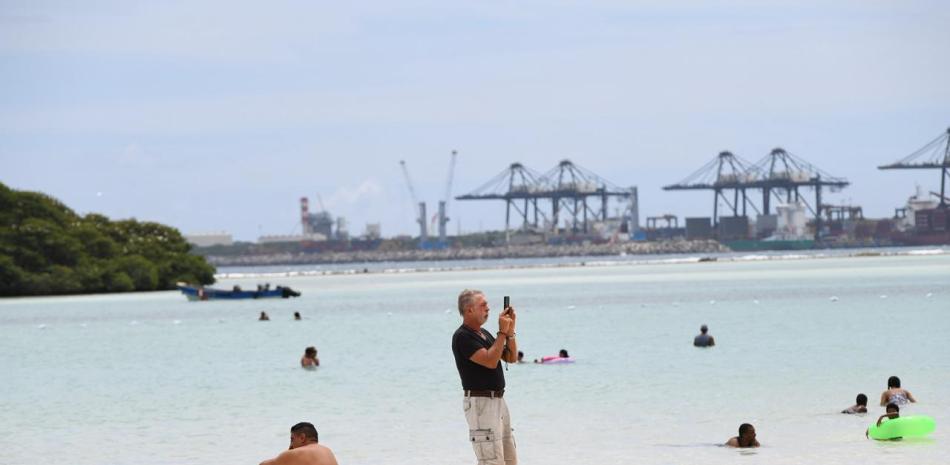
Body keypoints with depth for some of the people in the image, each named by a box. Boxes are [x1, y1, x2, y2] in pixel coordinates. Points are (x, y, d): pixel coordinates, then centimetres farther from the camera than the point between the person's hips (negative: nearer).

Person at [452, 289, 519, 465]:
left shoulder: (484, 334, 16)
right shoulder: (462, 337, -13)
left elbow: (511, 357, 15)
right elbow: (490, 361, -23)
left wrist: (510, 330, 4)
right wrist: (502, 332, -17)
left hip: (498, 401, 10)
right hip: (480, 402, -10)